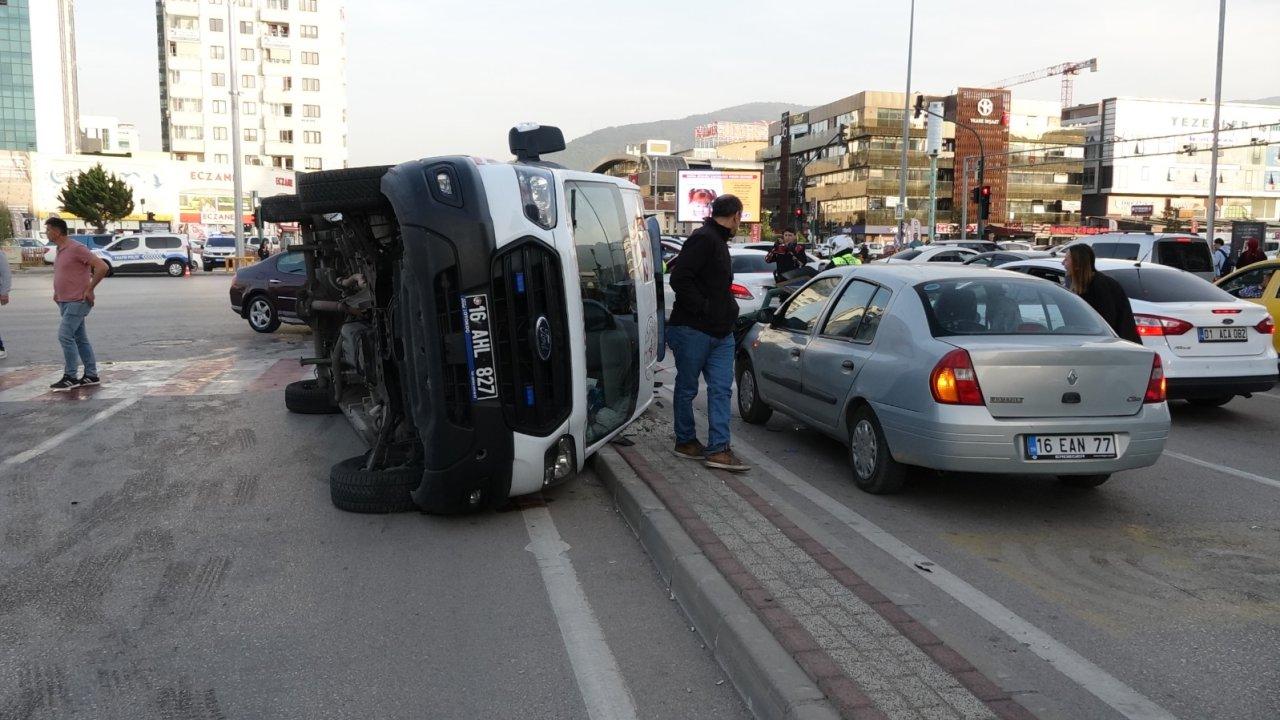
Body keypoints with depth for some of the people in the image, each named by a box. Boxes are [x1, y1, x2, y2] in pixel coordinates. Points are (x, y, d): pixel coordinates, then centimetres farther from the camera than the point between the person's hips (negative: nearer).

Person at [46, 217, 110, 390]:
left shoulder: (76, 249, -15)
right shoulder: (60, 251, 13)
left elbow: (102, 267, -21)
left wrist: (90, 289, -17)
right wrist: (57, 292, 16)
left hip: (77, 302, -9)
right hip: (64, 302, 9)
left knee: (65, 336, -12)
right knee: (80, 338, 10)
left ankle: (70, 377, -6)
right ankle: (91, 375, 15)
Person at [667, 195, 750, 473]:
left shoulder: (718, 241, 18)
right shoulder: (703, 239, -13)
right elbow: (679, 279, -22)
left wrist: (728, 309, 10)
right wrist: (703, 310, -19)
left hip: (721, 332, 9)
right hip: (693, 331, -9)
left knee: (721, 389, 3)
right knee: (687, 388, 6)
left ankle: (718, 448, 3)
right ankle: (685, 442, 19)